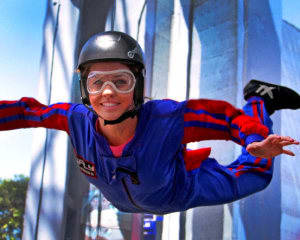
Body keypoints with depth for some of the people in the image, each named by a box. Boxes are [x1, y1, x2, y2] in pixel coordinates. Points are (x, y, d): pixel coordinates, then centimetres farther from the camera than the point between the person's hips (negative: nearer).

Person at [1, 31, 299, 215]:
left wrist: (256, 142, -43)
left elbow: (223, 114, -29)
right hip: (122, 203, 3)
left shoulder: (168, 119, -43)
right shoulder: (78, 121, -35)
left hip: (182, 195, -3)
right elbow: (26, 111, -19)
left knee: (254, 176, 15)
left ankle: (259, 100, 33)